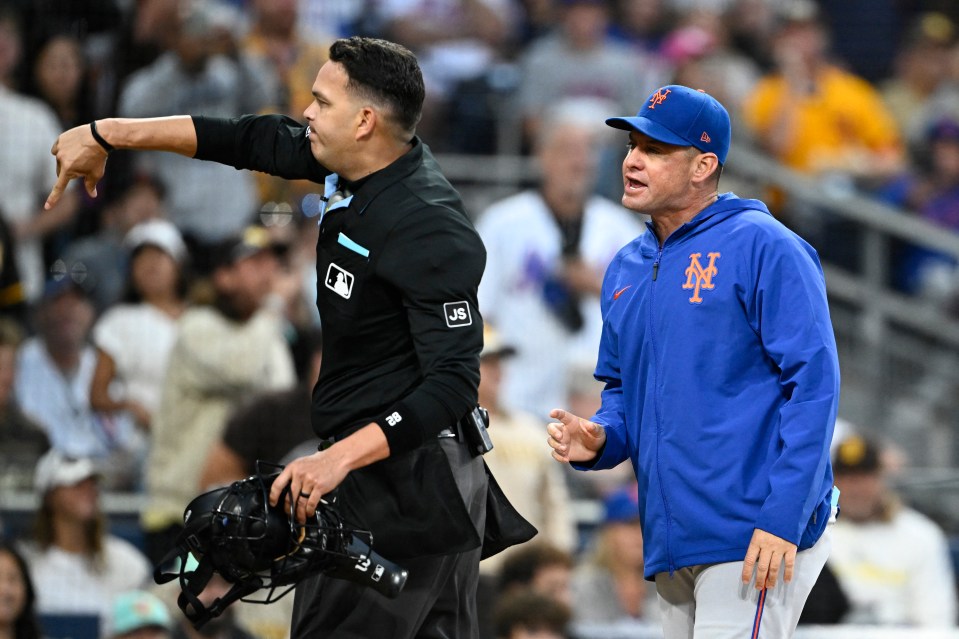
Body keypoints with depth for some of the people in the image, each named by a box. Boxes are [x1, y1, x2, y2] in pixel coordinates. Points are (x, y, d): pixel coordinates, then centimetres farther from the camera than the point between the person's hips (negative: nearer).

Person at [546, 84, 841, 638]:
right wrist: (598, 440, 3)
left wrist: (781, 520, -20)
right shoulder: (627, 270, 16)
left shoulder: (763, 248, -8)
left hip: (755, 543, -8)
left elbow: (814, 383, -13)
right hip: (671, 544, 8)